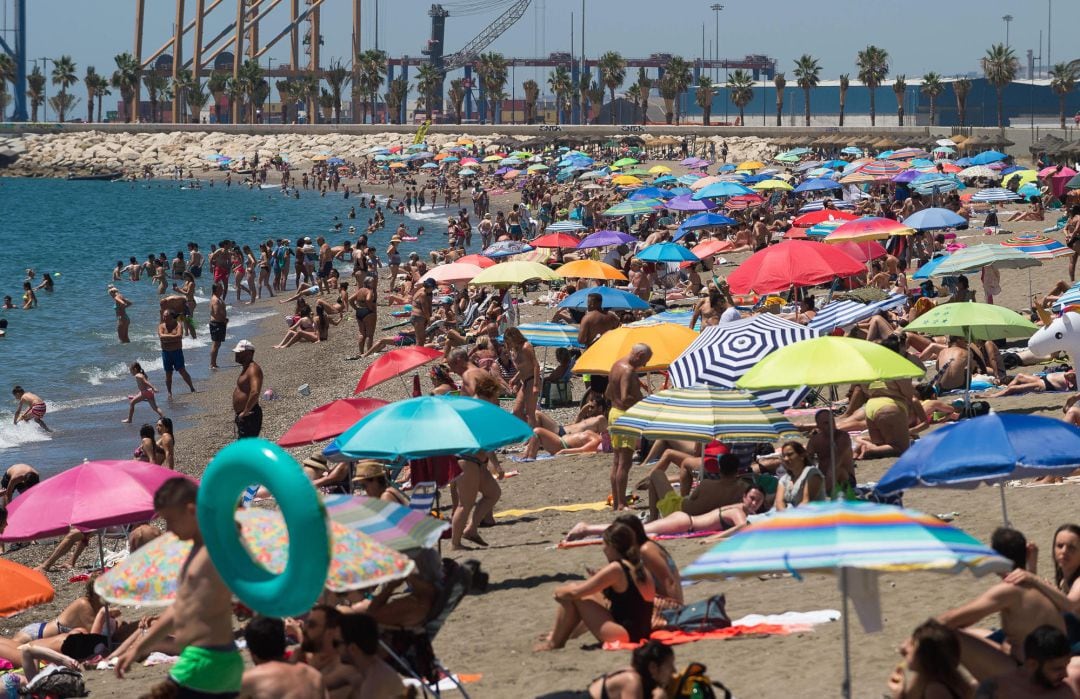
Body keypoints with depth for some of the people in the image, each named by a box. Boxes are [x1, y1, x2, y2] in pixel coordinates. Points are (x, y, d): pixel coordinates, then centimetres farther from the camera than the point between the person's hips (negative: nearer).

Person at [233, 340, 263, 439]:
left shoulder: (253, 369, -18)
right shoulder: (245, 368, 16)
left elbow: (255, 392, -33)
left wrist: (245, 412, -25)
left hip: (249, 416, -11)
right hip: (242, 416, 11)